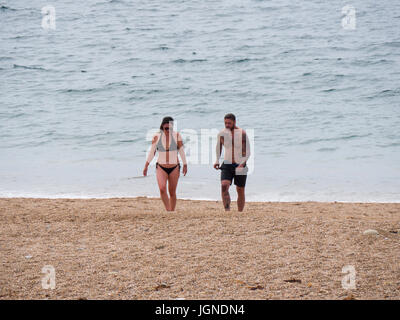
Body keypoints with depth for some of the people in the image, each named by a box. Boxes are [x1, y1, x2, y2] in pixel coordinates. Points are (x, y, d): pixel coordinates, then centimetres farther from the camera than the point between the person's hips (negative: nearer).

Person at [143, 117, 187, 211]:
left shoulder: (176, 135, -6)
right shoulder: (157, 137, -4)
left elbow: (181, 151, 0)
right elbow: (152, 152, 4)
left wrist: (185, 165, 1)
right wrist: (146, 165, 2)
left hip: (174, 168, 0)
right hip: (161, 168, 0)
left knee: (172, 192, 5)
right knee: (162, 189, -23)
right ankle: (168, 210, -17)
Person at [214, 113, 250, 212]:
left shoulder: (242, 134, -11)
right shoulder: (222, 133, -1)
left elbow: (247, 152, -10)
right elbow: (218, 147, 19)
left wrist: (242, 164, -25)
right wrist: (217, 161, 8)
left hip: (240, 166, -1)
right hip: (227, 165, 1)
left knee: (240, 191, 8)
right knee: (224, 186, -22)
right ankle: (227, 211, -27)